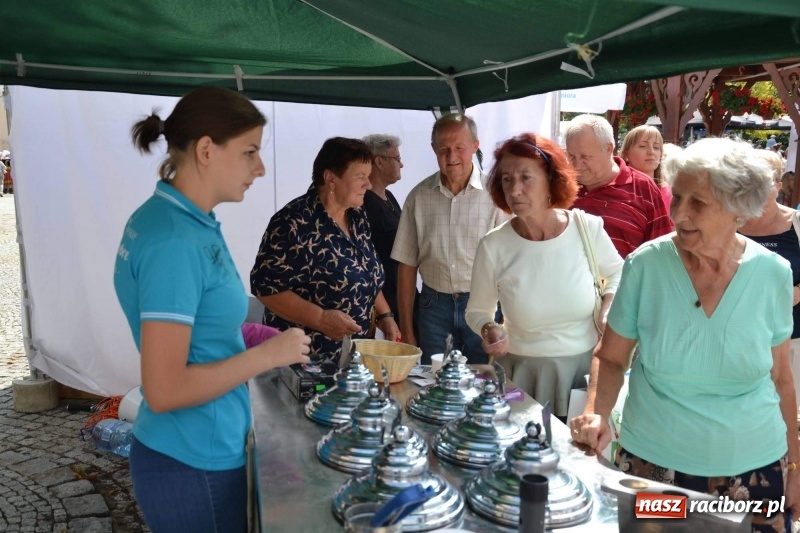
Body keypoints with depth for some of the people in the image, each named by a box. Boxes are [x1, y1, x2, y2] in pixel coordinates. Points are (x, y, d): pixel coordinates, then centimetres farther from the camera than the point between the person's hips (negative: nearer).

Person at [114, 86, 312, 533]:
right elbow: (165, 390, -26)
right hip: (196, 465, -9)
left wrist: (253, 340, 5)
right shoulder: (173, 241, -25)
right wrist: (268, 354, -18)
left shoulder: (176, 218, 4)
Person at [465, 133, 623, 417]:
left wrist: (609, 307, -4)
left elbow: (617, 272, 12)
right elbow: (477, 310, 2)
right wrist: (489, 330, -18)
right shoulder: (493, 246, -12)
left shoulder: (588, 228, -9)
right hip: (523, 373, -1)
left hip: (586, 366, 1)